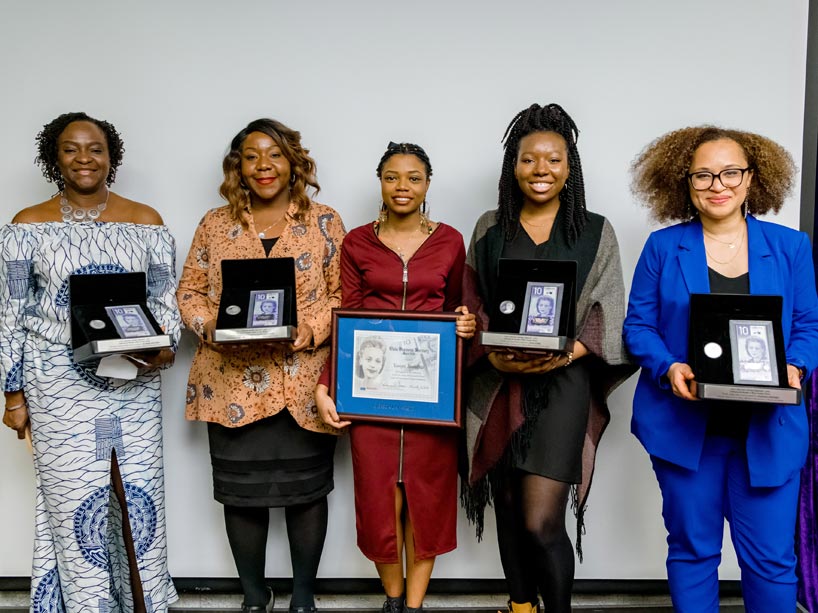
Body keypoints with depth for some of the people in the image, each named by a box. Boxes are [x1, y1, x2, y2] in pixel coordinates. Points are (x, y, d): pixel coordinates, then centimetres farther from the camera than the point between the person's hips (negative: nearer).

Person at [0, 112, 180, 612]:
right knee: (75, 500, 2)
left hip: (134, 382, 1)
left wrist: (166, 347, -13)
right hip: (59, 384, -1)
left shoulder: (146, 221, 5)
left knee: (139, 497, 4)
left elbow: (167, 299, 7)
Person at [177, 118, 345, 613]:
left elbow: (344, 294, 0)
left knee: (306, 489, 7)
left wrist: (311, 330, -16)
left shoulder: (324, 222, 4)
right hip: (234, 384, 2)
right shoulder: (215, 225, 9)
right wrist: (213, 328, -10)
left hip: (305, 384, -1)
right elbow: (190, 292, 9)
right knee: (241, 493, 9)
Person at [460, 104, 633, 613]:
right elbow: (471, 306, 7)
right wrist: (494, 355, -12)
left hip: (563, 383, -2)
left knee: (541, 521, -10)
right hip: (499, 384, 3)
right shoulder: (489, 229, 8)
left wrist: (565, 354, -17)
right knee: (509, 508, 12)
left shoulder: (595, 232, 4)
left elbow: (609, 315, 0)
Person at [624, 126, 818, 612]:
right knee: (692, 550, 11)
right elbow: (638, 325, 2)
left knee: (772, 558, 5)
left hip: (767, 427, 1)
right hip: (685, 423, 0)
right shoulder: (663, 247, 2)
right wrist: (668, 368, -16)